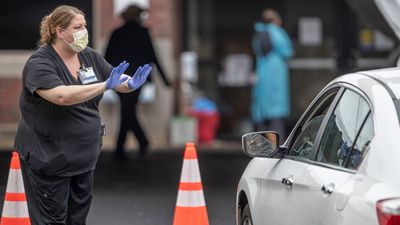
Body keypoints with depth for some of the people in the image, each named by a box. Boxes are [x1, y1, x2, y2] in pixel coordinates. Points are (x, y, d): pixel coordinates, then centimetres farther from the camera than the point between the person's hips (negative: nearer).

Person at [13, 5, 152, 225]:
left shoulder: (90, 57, 3)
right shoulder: (39, 63, -17)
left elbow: (117, 81, 9)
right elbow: (62, 95, -33)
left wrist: (130, 83, -15)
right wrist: (105, 86, -34)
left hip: (84, 155, 7)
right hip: (49, 158, -7)